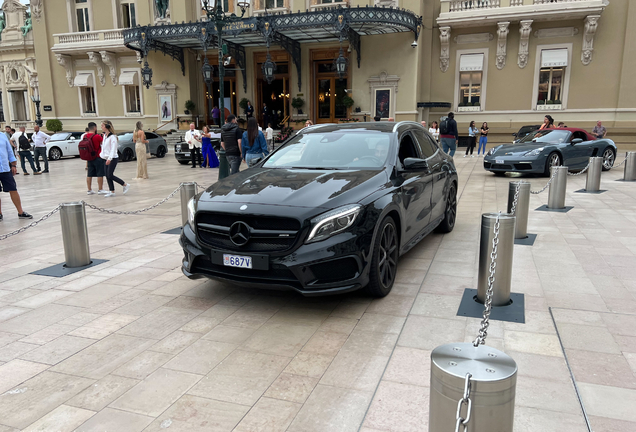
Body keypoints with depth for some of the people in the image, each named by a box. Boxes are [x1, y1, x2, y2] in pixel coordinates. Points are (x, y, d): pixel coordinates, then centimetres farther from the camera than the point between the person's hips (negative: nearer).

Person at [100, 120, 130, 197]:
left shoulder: (112, 136, -14)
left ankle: (125, 185, 3)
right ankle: (111, 191, 12)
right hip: (107, 159, 8)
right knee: (107, 176, 6)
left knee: (110, 175, -10)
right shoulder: (105, 135, 12)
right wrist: (102, 154, 14)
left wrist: (109, 158, -26)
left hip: (113, 158, -8)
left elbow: (113, 149, -20)